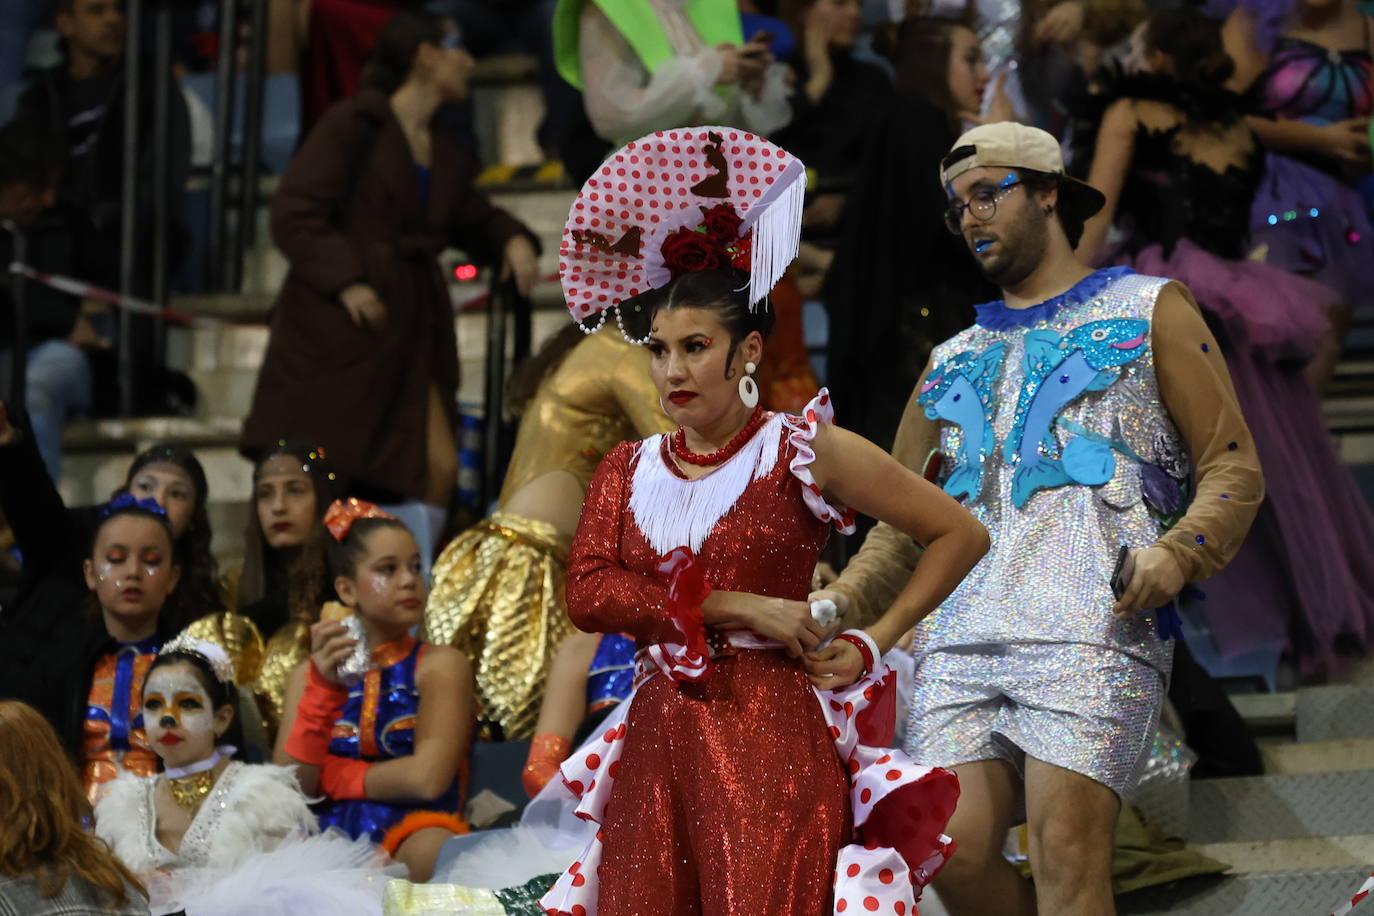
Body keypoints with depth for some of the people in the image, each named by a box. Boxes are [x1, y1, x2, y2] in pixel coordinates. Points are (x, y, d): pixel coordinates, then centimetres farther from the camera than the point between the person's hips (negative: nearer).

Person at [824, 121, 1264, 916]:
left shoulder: (1147, 310, 16)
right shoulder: (954, 362, 29)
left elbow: (1234, 467, 7)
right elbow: (903, 529, 27)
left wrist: (1178, 554, -13)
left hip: (1092, 630, -5)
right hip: (960, 640, 5)